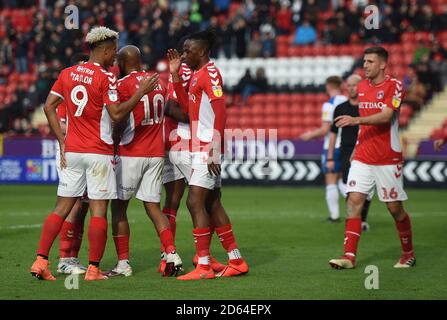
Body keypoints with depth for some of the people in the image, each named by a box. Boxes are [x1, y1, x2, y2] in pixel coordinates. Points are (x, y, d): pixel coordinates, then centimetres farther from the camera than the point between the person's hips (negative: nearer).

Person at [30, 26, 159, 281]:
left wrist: (62, 141, 10)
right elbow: (117, 114, -15)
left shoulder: (67, 73, 8)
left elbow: (49, 106, 8)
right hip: (99, 153, -6)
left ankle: (41, 261, 1)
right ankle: (93, 269, -1)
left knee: (62, 207, 9)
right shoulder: (105, 78, -11)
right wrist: (141, 92, -8)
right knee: (99, 211, 0)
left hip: (72, 151, 6)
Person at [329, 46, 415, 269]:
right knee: (354, 200, -9)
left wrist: (356, 120, -31)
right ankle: (349, 257, -11)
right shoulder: (361, 86, 11)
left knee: (395, 208, 2)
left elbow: (385, 116, -22)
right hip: (363, 157, 5)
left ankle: (408, 254, 22)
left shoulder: (394, 86, -9)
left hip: (388, 159, -5)